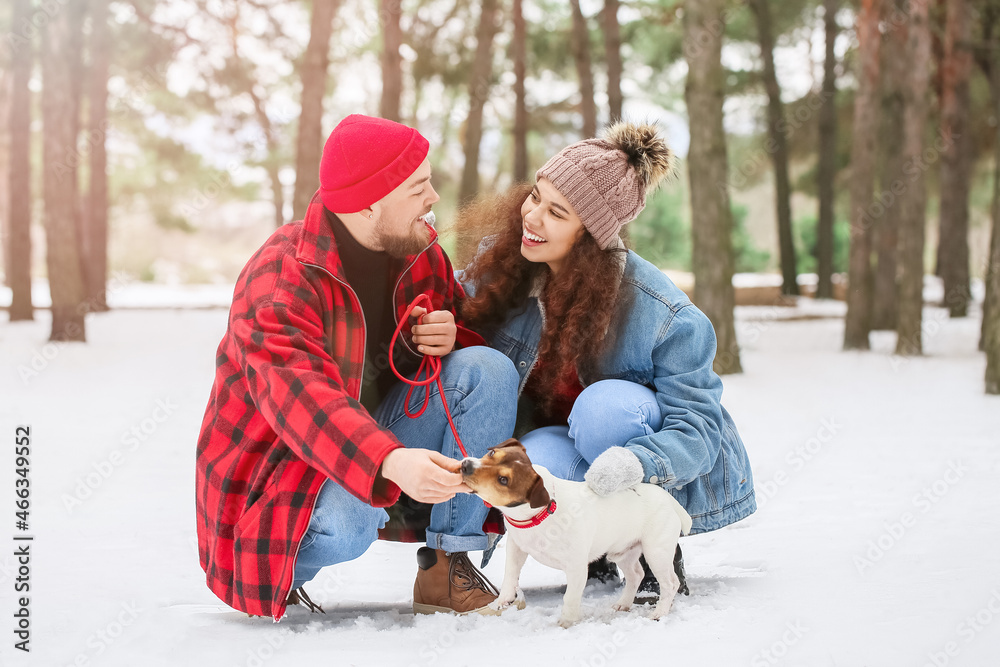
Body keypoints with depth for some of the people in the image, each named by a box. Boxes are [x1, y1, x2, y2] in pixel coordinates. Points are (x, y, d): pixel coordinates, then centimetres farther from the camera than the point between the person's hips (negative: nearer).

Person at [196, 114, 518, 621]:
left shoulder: (419, 249, -2)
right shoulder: (279, 279, -26)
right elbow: (299, 395, -41)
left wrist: (450, 336, -15)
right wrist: (392, 462, -58)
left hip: (386, 436, 7)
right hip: (286, 460, -7)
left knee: (488, 369, -15)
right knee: (344, 524, -40)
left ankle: (446, 566, -11)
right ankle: (270, 577, -2)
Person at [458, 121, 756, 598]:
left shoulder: (663, 314, -25)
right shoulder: (500, 261, -12)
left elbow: (697, 426, -23)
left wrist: (638, 462, -46)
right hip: (560, 451, 3)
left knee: (605, 404, -37)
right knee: (538, 462, -35)